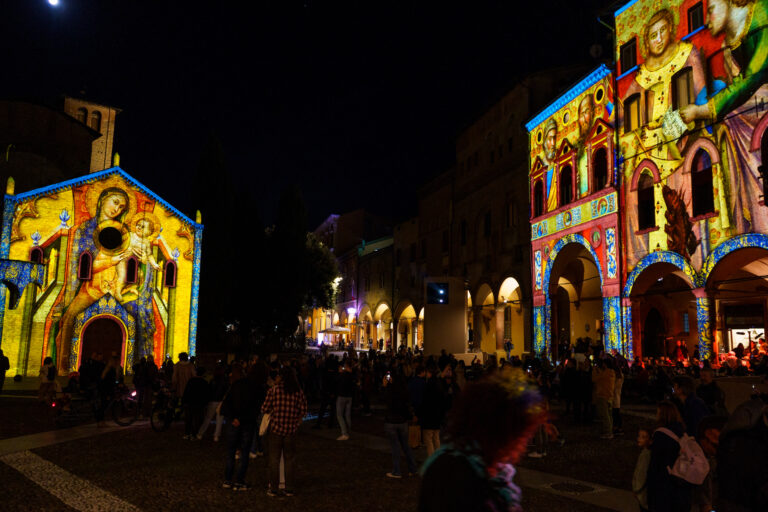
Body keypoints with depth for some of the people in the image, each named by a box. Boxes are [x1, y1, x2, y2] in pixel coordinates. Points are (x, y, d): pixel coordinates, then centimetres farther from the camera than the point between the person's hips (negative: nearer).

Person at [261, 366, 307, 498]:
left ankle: (274, 488, 15)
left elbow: (265, 410, -5)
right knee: (289, 459, 12)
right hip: (291, 430, 2)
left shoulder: (274, 390, -8)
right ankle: (288, 488, 17)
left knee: (274, 459, 10)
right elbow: (303, 411, -1)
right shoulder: (298, 391, -3)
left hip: (275, 429, -1)